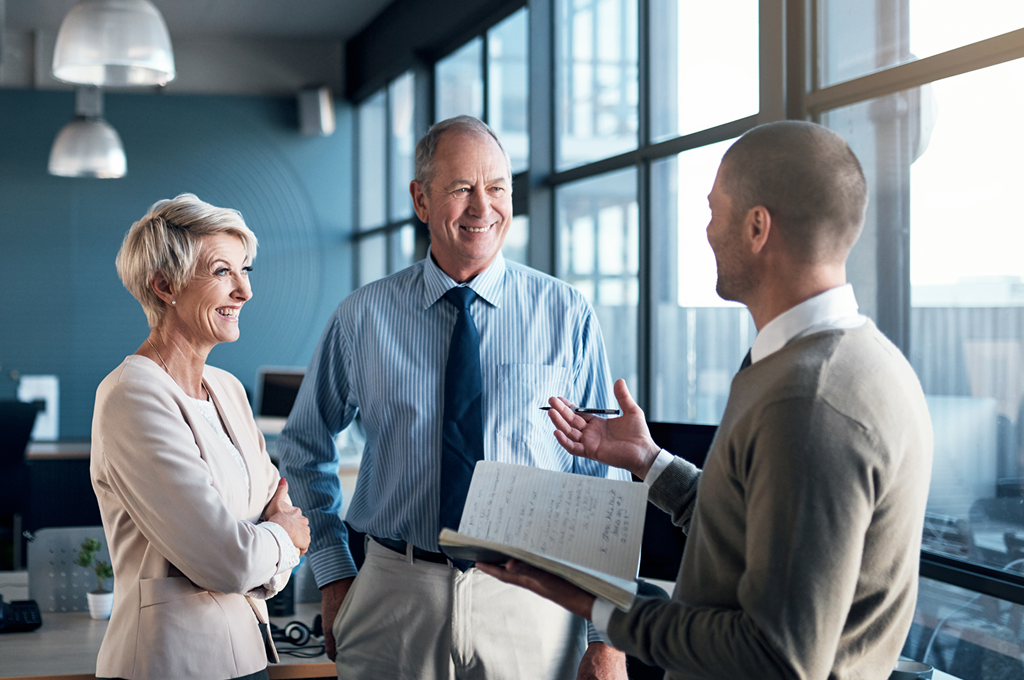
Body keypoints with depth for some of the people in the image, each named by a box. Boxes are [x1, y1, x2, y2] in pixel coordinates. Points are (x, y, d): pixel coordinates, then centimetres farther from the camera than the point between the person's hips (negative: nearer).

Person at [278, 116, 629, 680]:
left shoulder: (567, 315, -2)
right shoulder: (363, 316, 1)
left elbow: (604, 474, -2)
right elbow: (304, 445, 14)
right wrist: (335, 578, 6)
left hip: (529, 605, 0)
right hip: (394, 593, 1)